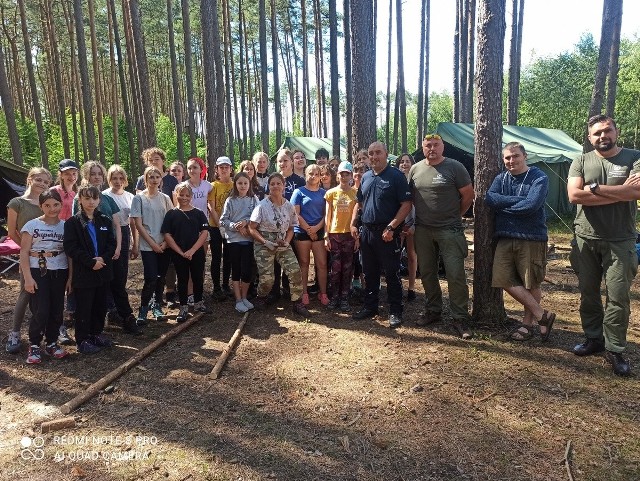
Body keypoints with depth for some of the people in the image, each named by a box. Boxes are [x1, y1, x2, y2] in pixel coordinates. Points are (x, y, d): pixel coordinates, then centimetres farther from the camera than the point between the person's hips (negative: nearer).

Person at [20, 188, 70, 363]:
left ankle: (51, 343, 22)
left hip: (59, 272, 3)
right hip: (38, 271, -3)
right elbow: (24, 253, -5)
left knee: (57, 310, 5)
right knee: (42, 311, -9)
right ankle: (34, 346, 9)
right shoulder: (32, 225, -3)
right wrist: (28, 278, -12)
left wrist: (71, 277, 0)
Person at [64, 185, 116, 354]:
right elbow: (70, 247, -13)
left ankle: (96, 334, 29)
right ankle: (82, 340, 14)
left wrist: (103, 259, -13)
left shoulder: (105, 221, 8)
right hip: (83, 273, -4)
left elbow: (112, 244, 5)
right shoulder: (72, 222, -5)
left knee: (100, 305, 13)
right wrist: (91, 262, -19)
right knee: (84, 307, 3)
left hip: (103, 271, 4)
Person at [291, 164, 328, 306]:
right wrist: (308, 229, -8)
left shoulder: (323, 192, 11)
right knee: (304, 263, 5)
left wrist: (317, 227, -8)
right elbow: (295, 214, -4)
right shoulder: (299, 192, 2)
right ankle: (304, 293, 13)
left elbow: (326, 213, 7)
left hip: (319, 232, 2)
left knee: (322, 263, 0)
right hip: (302, 232, -2)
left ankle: (323, 293, 9)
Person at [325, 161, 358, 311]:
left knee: (347, 268, 5)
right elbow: (327, 216, 6)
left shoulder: (356, 193, 3)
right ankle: (334, 296, 14)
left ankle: (344, 298, 13)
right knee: (335, 267, 2)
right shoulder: (331, 193, 5)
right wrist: (326, 236, 0)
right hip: (334, 234, 0)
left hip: (350, 234, 0)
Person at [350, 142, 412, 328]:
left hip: (387, 233, -6)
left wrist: (391, 227, -19)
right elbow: (359, 203, 21)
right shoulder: (366, 177, 13)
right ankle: (370, 307, 27)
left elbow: (406, 204, -12)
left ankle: (395, 311, 12)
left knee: (392, 273, 1)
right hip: (367, 231, 6)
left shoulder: (396, 176, -7)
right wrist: (353, 224, 8)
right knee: (369, 272, 14)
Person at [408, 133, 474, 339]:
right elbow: (409, 197, 15)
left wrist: (455, 215, 3)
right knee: (427, 273, 13)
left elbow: (468, 194, -1)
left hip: (449, 230, -4)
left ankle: (460, 318, 7)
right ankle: (433, 310, 30)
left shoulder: (455, 167, -5)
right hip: (422, 230, 5)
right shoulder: (415, 169, 8)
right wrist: (413, 220, 7)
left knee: (456, 274, -4)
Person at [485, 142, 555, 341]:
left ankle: (527, 324, 23)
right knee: (504, 280, -1)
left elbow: (531, 205, -20)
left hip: (532, 238, -5)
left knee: (531, 283, 5)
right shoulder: (501, 178, 11)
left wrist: (503, 204, -8)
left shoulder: (539, 178, -6)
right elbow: (489, 198, -7)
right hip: (505, 237, 5)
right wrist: (518, 200, -15)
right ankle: (543, 316, 12)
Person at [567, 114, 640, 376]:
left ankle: (614, 350, 10)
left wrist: (595, 187, -14)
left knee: (618, 296, -1)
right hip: (585, 240, 2)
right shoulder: (581, 162, 4)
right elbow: (574, 195, -12)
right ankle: (593, 338, 26)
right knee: (588, 293, 11)